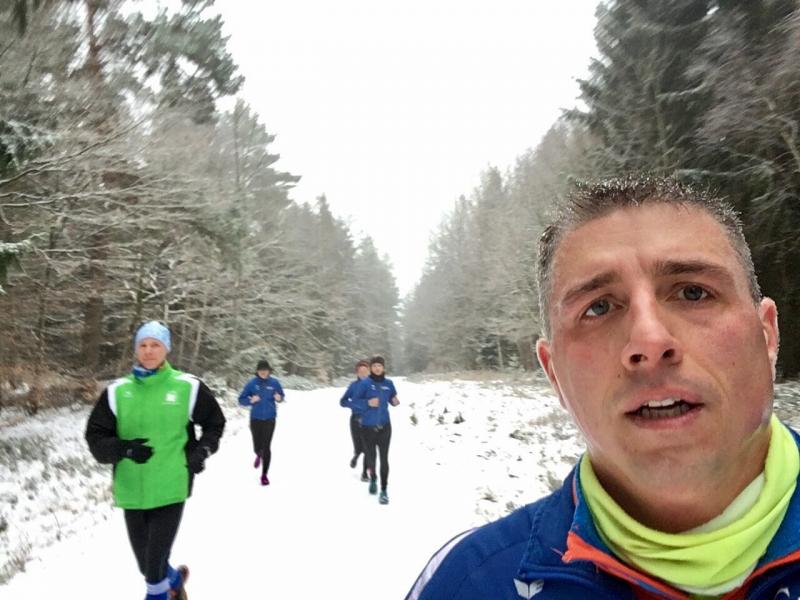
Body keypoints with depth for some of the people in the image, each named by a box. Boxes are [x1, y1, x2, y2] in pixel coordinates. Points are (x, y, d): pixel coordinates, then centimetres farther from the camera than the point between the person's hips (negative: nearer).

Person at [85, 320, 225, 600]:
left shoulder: (187, 386, -2)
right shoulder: (118, 390, 1)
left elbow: (214, 423, 12)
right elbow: (95, 436, 5)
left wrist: (202, 451, -3)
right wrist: (123, 449, -13)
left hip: (170, 487, -2)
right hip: (132, 490, 3)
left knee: (155, 562, -6)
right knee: (146, 563, 13)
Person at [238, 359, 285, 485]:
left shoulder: (274, 383, -3)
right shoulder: (251, 383, -6)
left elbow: (282, 396, 7)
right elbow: (241, 400, -2)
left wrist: (279, 398, -16)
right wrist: (251, 400, -22)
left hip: (269, 419, 0)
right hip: (255, 419, 1)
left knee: (266, 447, -5)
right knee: (257, 447, 6)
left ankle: (264, 475, 8)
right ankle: (259, 455, 46)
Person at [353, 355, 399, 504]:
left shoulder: (388, 383, 3)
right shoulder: (365, 383, -7)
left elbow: (392, 398, 15)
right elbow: (355, 400, -5)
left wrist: (395, 401, -7)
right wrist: (368, 402, -22)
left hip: (384, 426, 1)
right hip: (367, 426, -1)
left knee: (384, 458, -5)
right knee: (370, 456, 11)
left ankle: (384, 490, 2)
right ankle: (373, 479, 41)